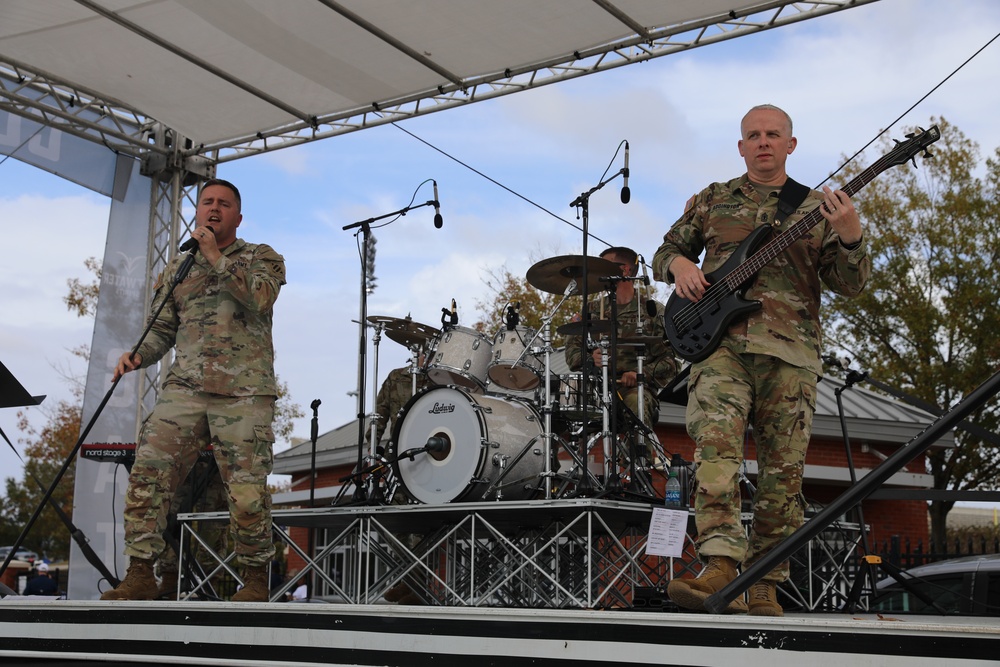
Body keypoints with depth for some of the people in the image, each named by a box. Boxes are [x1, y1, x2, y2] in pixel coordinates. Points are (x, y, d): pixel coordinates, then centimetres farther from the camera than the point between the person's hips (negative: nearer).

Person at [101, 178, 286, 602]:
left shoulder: (261, 258, 11)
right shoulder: (177, 269, 22)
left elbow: (261, 298, -10)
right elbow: (163, 329, 20)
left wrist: (216, 257, -9)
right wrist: (138, 355, 0)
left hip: (244, 392, -3)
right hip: (184, 388, 3)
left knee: (247, 493, -9)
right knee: (147, 473, -12)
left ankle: (255, 580, 8)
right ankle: (140, 575, -6)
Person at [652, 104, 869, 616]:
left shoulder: (816, 207, 16)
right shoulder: (711, 200, 19)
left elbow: (849, 283, 8)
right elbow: (664, 253, 24)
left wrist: (849, 232, -12)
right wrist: (679, 264, 0)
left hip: (790, 352, 1)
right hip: (720, 342, -1)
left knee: (783, 473, -1)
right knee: (715, 445, -23)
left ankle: (764, 587, 7)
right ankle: (721, 569, -31)